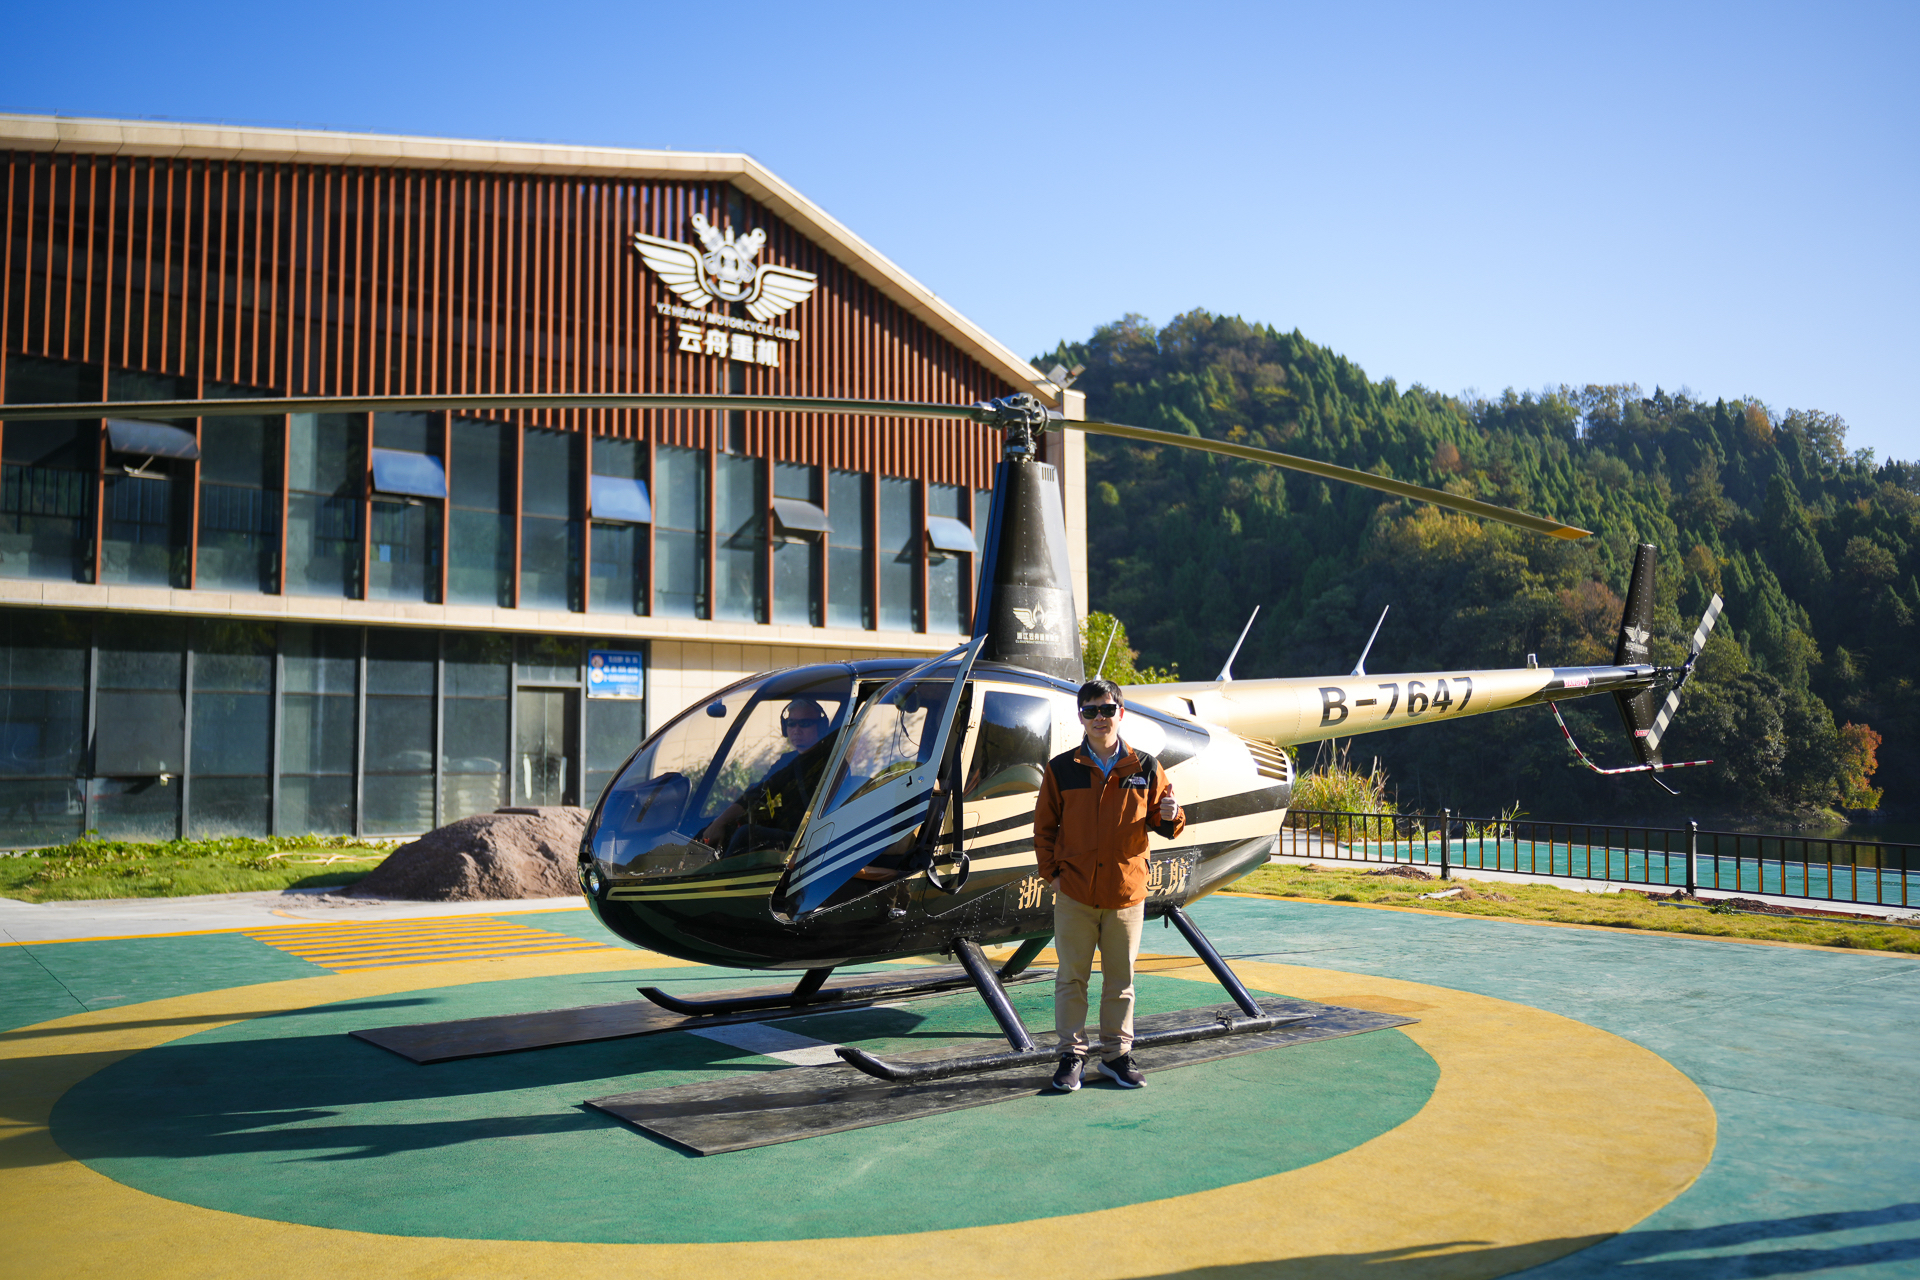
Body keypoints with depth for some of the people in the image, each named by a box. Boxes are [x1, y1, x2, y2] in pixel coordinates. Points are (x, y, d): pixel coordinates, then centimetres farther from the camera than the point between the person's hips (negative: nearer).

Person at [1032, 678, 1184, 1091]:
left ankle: (1117, 1055, 22)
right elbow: (1044, 826, 8)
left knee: (1121, 980, 10)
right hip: (1075, 894, -1)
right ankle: (1072, 1055, 15)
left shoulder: (1144, 768, 3)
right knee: (1071, 979, 5)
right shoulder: (1062, 769, 1)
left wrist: (1170, 816, -12)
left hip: (1126, 893, 1)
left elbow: (1161, 824, 10)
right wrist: (1052, 873, 1)